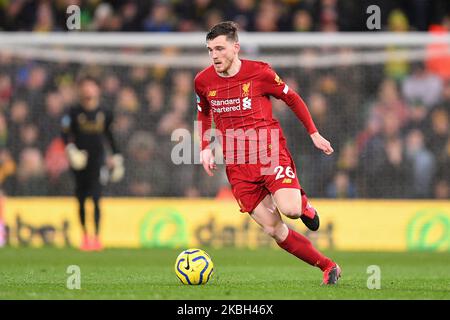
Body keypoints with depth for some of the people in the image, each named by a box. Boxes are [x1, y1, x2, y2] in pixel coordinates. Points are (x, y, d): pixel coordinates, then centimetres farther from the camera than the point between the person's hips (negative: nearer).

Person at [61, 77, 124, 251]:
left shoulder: (104, 112, 5)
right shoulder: (74, 112, 0)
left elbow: (110, 135, 17)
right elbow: (66, 133, -2)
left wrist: (116, 155, 17)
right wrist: (70, 148, -19)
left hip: (98, 157, -1)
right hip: (79, 158, 1)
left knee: (96, 197, -14)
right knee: (81, 199, 8)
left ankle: (97, 237, -17)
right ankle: (85, 235, 24)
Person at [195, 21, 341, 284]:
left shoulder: (259, 72, -6)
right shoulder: (203, 81, 3)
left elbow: (293, 99, 7)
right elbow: (204, 115, 22)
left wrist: (314, 134, 5)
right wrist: (205, 149, 8)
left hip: (271, 153, -3)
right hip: (237, 166, 3)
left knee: (290, 210, -26)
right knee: (274, 230, -5)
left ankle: (302, 201, 13)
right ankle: (328, 267, 7)